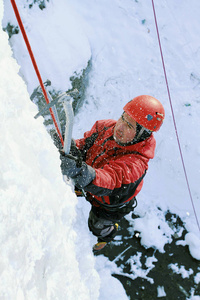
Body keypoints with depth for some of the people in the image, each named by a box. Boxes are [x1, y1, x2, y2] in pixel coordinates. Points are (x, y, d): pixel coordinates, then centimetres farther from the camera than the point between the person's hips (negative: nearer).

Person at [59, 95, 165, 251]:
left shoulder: (136, 163, -43)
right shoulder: (106, 127, -25)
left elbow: (110, 181, -57)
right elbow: (85, 143, -15)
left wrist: (81, 171, -77)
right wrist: (73, 148, -40)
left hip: (109, 203, -4)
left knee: (99, 227, 25)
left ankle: (106, 236, 61)